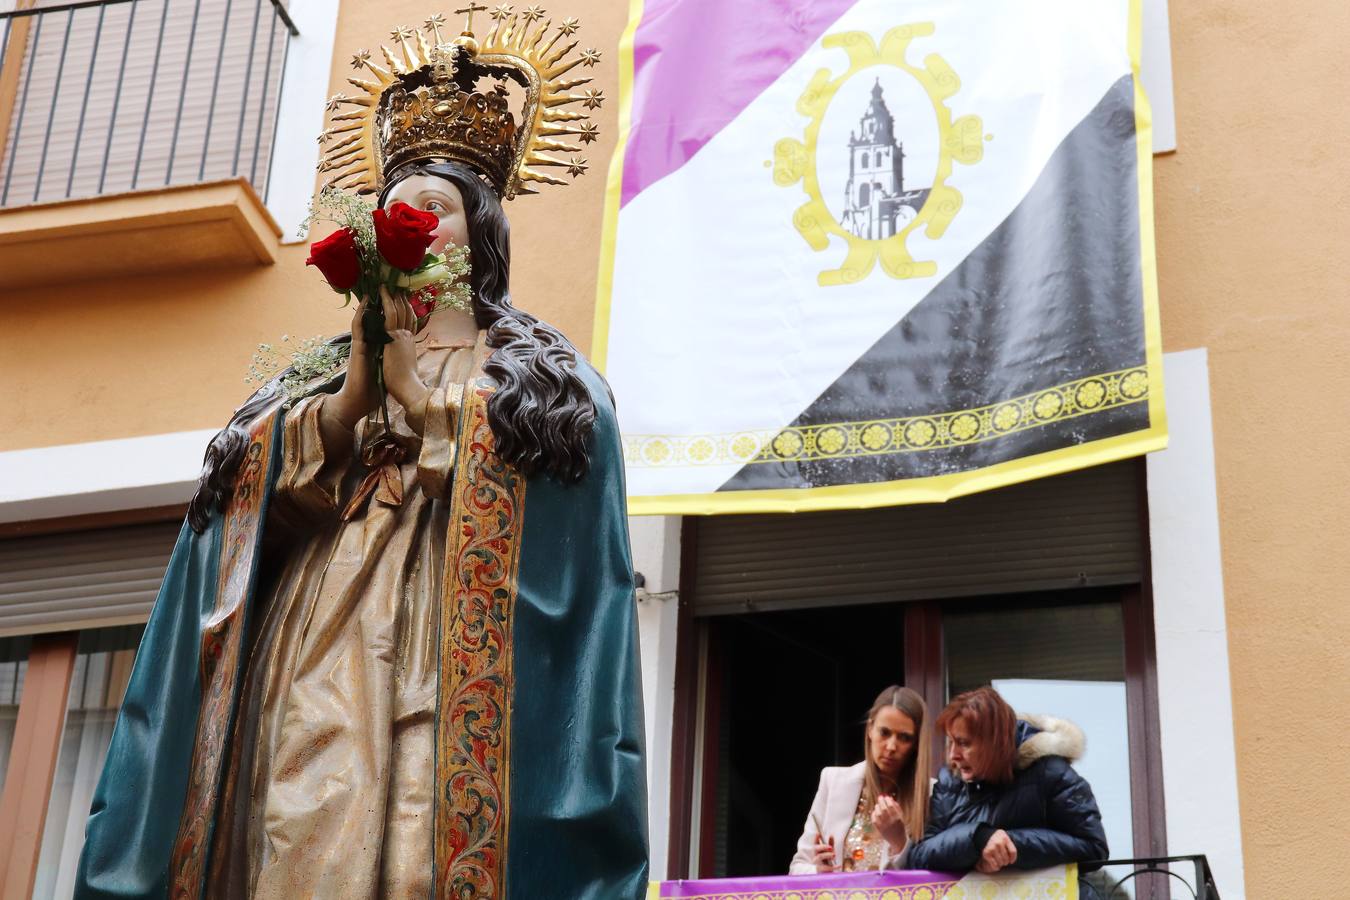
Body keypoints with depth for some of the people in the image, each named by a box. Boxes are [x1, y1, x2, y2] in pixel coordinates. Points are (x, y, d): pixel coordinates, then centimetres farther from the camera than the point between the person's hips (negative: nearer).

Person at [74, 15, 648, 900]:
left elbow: (511, 497, -4)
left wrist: (415, 386, 2)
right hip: (316, 677, 3)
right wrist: (358, 385, -1)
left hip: (447, 669, -3)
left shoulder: (539, 379, 15)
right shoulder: (323, 372, 25)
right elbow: (258, 507, 10)